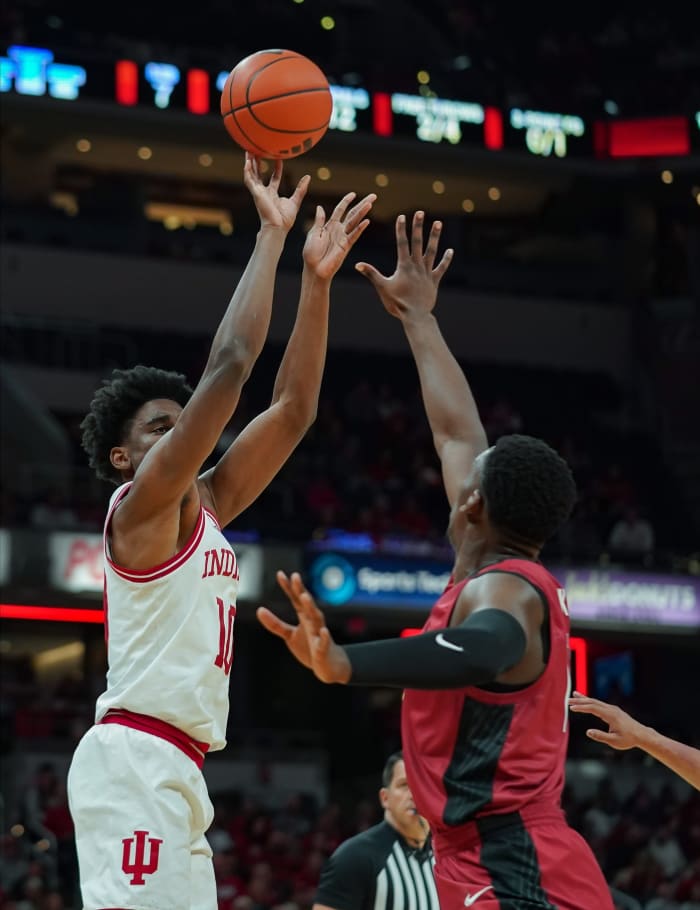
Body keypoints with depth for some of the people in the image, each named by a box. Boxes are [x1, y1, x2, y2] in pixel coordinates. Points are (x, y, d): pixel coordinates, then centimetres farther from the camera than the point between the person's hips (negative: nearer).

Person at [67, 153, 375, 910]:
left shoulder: (203, 510, 19)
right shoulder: (140, 505, -4)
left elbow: (293, 408, 18)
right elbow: (229, 363, -12)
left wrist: (317, 279, 13)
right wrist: (271, 235, -6)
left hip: (173, 770, 10)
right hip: (135, 759, -10)